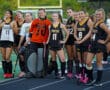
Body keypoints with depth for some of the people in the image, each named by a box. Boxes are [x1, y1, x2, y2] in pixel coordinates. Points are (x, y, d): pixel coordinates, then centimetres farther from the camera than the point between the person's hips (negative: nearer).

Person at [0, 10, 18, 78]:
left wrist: (12, 26, -11)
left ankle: (10, 73, -1)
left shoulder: (13, 22, 5)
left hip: (10, 41, -4)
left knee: (7, 58, -11)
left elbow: (16, 32, 2)